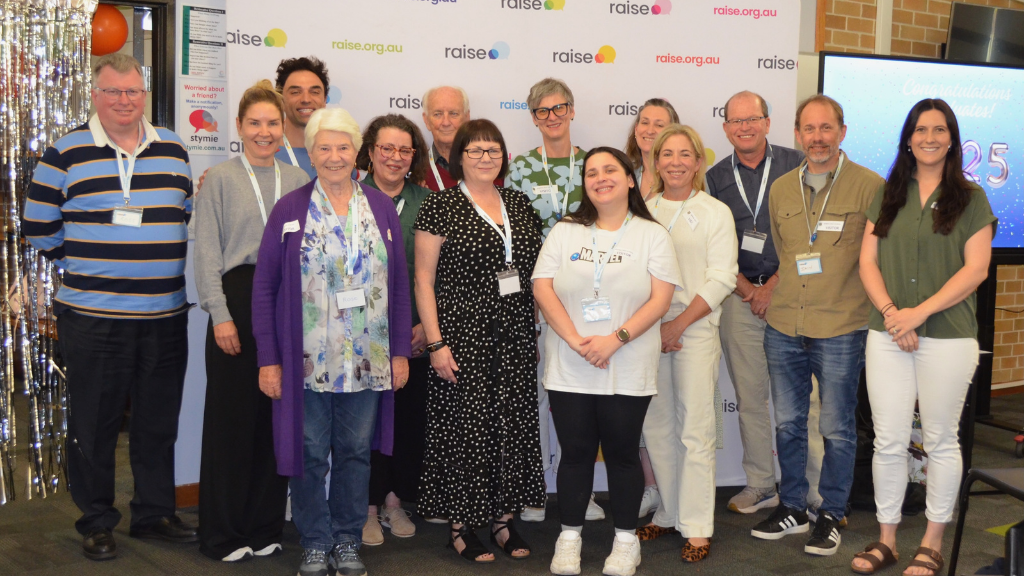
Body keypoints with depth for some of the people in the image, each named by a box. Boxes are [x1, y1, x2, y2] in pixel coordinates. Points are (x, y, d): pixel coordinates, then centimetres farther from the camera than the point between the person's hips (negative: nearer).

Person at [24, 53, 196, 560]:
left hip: (165, 315, 4)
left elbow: (189, 215, 18)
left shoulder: (172, 150, 9)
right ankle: (96, 523, 18)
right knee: (94, 423, 4)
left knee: (158, 421, 12)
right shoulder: (65, 154, -2)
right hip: (93, 316, -3)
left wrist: (156, 263, 9)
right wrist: (86, 265, 3)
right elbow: (39, 227, 1)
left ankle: (154, 513, 26)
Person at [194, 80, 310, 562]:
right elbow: (208, 251, -3)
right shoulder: (220, 178, 2)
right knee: (232, 415, 0)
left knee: (278, 414, 6)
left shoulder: (298, 180, 11)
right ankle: (223, 534, 11)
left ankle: (264, 526, 19)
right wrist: (220, 313, -10)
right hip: (238, 298, -3)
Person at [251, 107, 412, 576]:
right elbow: (264, 287, -1)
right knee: (310, 453, 6)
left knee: (355, 451, 10)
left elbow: (399, 284, 7)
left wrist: (401, 351, 3)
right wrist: (268, 359, -6)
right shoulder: (290, 209, -1)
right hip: (306, 359, -2)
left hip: (367, 359, 2)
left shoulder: (381, 207, 5)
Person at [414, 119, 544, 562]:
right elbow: (423, 279, -6)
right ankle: (461, 524, 13)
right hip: (463, 334, -5)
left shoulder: (519, 206, 11)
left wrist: (540, 331, 12)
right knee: (466, 425, -1)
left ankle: (504, 517, 21)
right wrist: (435, 342, -12)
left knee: (514, 422, 7)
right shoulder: (441, 205, -5)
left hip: (515, 336, 5)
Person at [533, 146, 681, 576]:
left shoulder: (652, 235, 2)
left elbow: (660, 299, -6)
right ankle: (569, 538, 20)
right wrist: (576, 340, -14)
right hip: (569, 369, 1)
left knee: (622, 452, 7)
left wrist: (614, 340, -17)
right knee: (575, 452, 7)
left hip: (628, 370, -1)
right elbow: (543, 288, -2)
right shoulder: (565, 232, 7)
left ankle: (626, 540, 21)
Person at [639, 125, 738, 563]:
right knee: (657, 427, 7)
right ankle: (670, 513, 20)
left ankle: (697, 526, 6)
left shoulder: (715, 212, 1)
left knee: (696, 430, -2)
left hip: (695, 329, -3)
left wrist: (678, 324, -11)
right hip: (647, 330, 3)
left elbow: (721, 280, -5)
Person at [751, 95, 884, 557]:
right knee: (787, 423, 13)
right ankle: (792, 508, 27)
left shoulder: (870, 186, -6)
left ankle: (832, 515, 21)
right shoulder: (781, 189, 9)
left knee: (837, 429, 5)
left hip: (841, 328, -4)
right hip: (783, 327, 5)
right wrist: (777, 292, 13)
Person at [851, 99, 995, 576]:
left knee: (940, 441, 7)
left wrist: (920, 312, -16)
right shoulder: (888, 195, 10)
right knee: (888, 441, 5)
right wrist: (891, 311, -11)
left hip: (948, 336, -2)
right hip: (888, 336, 2)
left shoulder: (970, 199, 2)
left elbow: (976, 269, -6)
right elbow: (868, 261, 6)